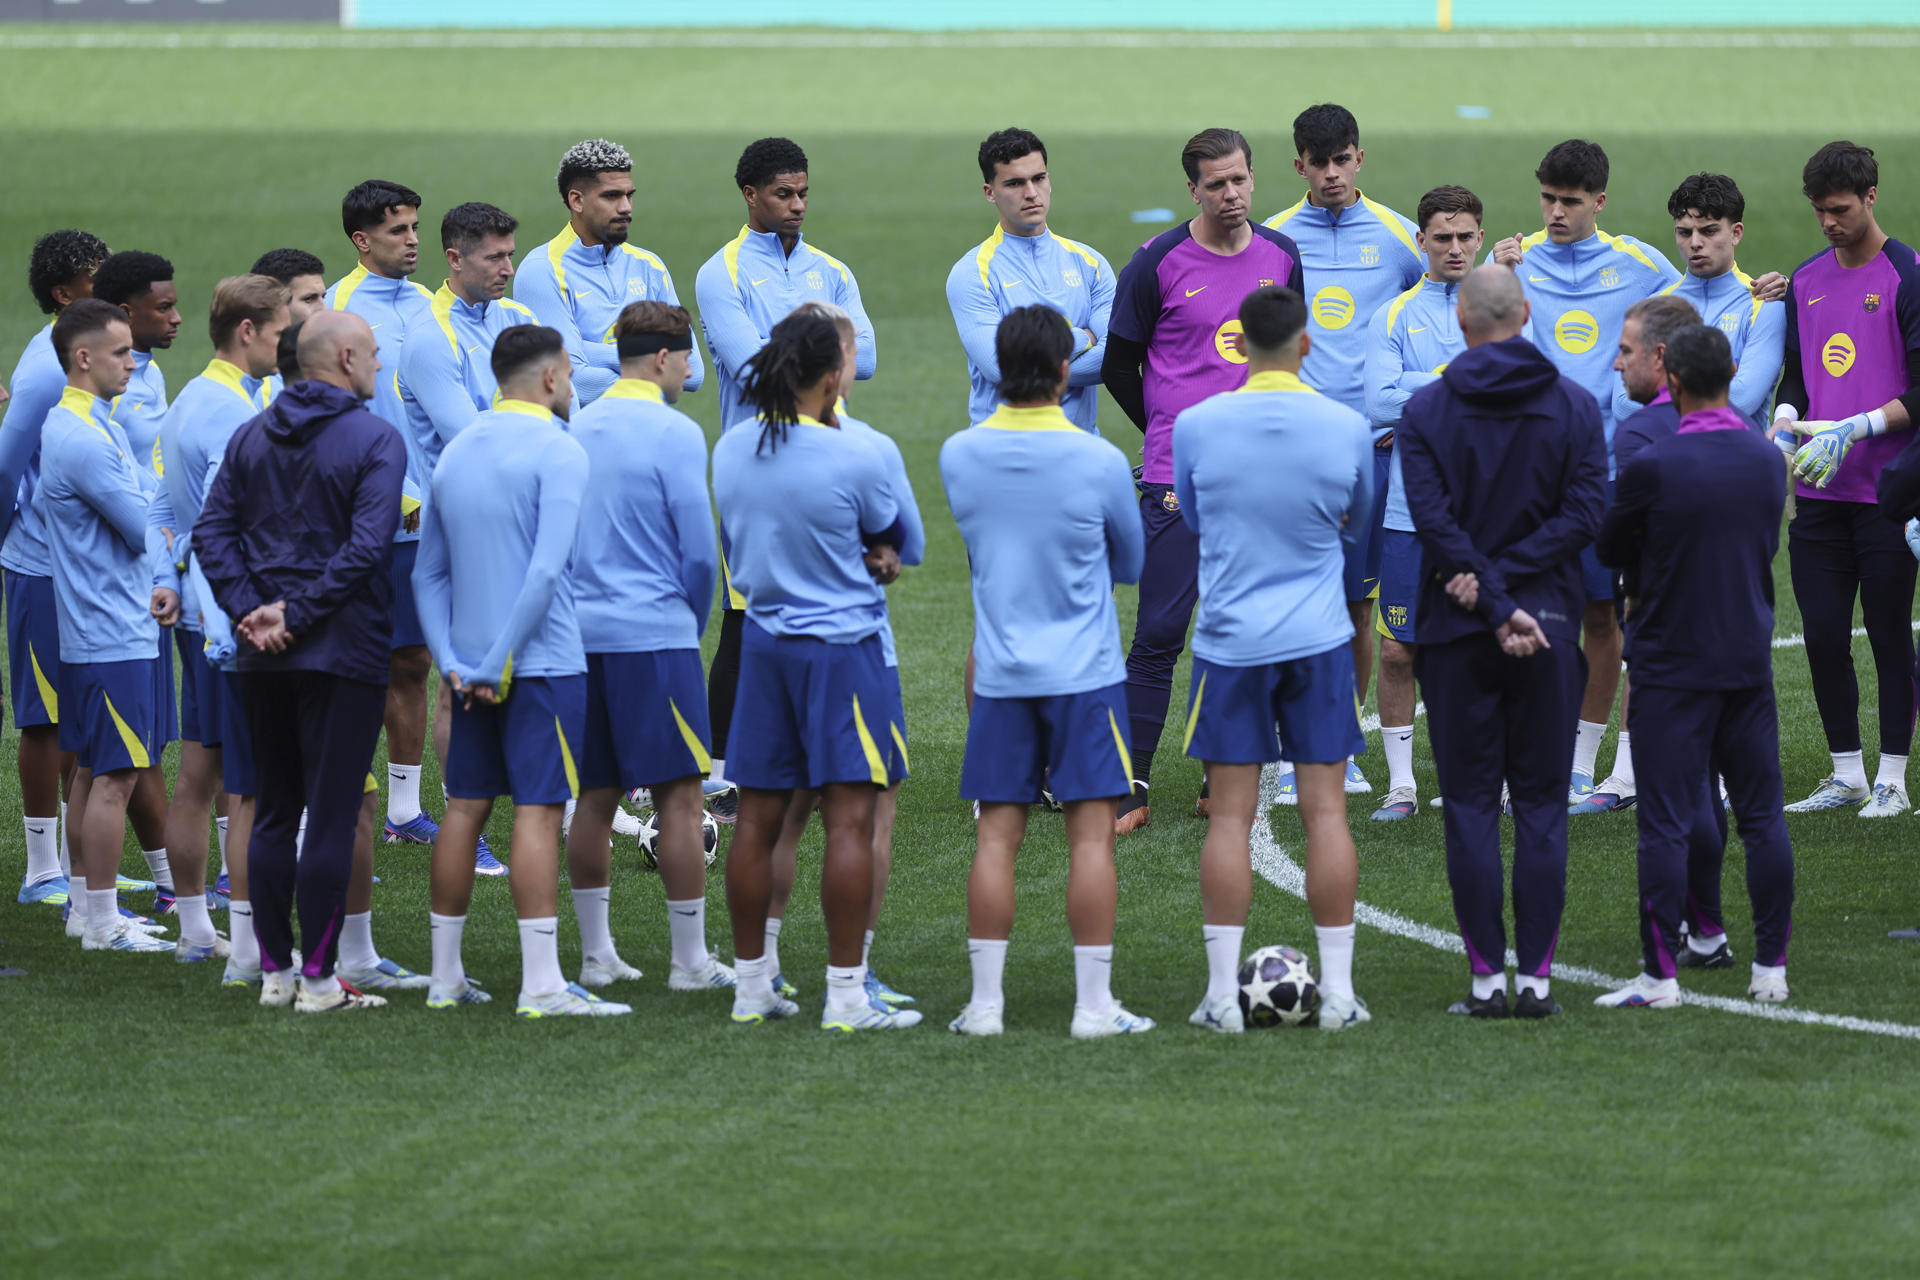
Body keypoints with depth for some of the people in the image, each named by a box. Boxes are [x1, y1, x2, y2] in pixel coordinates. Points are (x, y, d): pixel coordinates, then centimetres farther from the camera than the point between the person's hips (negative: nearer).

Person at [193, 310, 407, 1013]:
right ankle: (318, 979, -3)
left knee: (273, 813, 13)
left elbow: (212, 532, 3)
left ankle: (274, 972, 14)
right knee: (331, 817, -2)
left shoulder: (251, 437, 10)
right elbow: (365, 547, -20)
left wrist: (250, 609, -4)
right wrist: (298, 614, -16)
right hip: (343, 652, -6)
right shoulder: (376, 440, -9)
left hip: (263, 658, 6)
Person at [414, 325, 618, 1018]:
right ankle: (541, 982, -10)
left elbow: (429, 573, 11)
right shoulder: (557, 451, -10)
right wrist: (499, 665, -16)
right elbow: (546, 571, -19)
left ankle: (446, 975, 13)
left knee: (465, 807, 10)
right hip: (543, 662, -7)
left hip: (471, 667, 7)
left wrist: (452, 662, 4)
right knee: (538, 811, -7)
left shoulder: (454, 454, 12)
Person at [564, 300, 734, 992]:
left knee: (594, 797, 10)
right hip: (655, 635, -6)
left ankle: (595, 953, 14)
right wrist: (694, 620, 8)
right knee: (679, 798, -1)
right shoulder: (674, 434, -10)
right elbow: (700, 547, -10)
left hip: (581, 631, 6)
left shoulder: (575, 429, 9)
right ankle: (690, 959, 0)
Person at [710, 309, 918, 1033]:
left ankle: (751, 985, 16)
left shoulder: (730, 452, 2)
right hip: (841, 647, -6)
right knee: (849, 818, -5)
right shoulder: (851, 459, -14)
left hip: (763, 643, 6)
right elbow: (892, 538, 2)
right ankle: (846, 994, -7)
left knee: (758, 819, 9)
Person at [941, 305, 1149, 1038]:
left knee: (996, 836, 5)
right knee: (1091, 834, 0)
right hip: (1086, 673, -3)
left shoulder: (958, 456, -2)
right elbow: (1131, 563, 6)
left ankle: (986, 1002, 5)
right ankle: (1093, 1005, 0)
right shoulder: (1099, 461, -10)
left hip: (999, 672, 3)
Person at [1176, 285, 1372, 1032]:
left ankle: (1222, 993, 2)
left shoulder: (1195, 426, -7)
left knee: (1231, 816, 3)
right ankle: (1337, 991, 5)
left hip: (1229, 640, -1)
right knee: (1325, 810, 4)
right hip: (1320, 639, 1)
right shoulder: (1347, 429, -4)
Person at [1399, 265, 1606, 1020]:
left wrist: (1493, 598, -12)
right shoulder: (1575, 406, 1)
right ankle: (1535, 978, 2)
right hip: (1551, 626, 1)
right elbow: (1585, 512, -7)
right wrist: (1505, 585, -9)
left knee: (1470, 805, 4)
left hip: (1457, 636, -1)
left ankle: (1487, 978, 0)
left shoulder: (1425, 412, -2)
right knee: (1542, 803, 6)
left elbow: (1434, 522, -11)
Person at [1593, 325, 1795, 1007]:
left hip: (1672, 663, -5)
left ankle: (1661, 974, -1)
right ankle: (1771, 967, 11)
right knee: (1762, 815, 9)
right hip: (1750, 658, 5)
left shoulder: (1651, 467, -15)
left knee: (1666, 822, -2)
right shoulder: (1769, 460, 1)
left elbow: (1610, 550, -1)